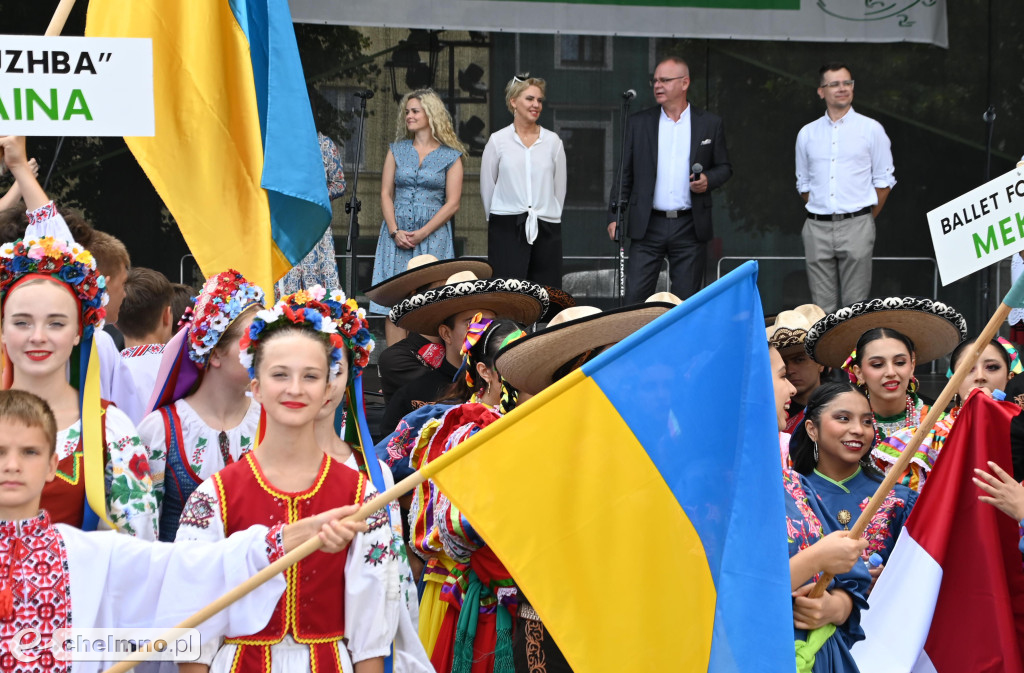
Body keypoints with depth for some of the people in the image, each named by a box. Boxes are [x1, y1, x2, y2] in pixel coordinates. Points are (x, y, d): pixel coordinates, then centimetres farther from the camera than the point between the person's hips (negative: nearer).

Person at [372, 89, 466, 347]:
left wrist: (422, 233, -11)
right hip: (397, 234, 2)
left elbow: (452, 203, -2)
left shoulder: (451, 156, 4)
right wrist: (395, 231, -7)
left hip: (433, 235, -2)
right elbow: (386, 194, 8)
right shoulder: (397, 150, 12)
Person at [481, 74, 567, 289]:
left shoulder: (553, 141, 7)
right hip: (507, 230, -2)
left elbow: (559, 188, 10)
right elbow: (487, 187, 8)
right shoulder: (498, 140, 3)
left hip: (546, 230, 2)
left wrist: (549, 218, 10)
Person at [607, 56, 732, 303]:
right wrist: (615, 216, 1)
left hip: (690, 227, 0)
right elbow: (624, 173, 8)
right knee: (634, 297, -4)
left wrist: (708, 180, -9)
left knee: (686, 300, 3)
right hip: (648, 226, 1)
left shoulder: (710, 124, 5)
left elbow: (724, 167, 13)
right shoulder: (638, 123, 7)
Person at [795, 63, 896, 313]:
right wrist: (819, 214, 12)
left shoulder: (871, 129, 4)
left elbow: (883, 180, 6)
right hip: (817, 227, 3)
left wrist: (866, 218, 4)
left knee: (854, 305, -4)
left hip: (856, 226, -3)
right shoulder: (807, 133, 12)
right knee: (822, 306, 2)